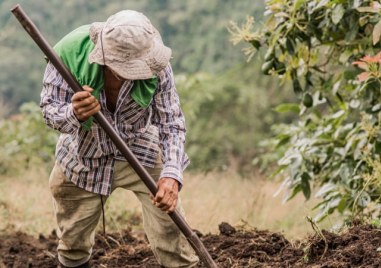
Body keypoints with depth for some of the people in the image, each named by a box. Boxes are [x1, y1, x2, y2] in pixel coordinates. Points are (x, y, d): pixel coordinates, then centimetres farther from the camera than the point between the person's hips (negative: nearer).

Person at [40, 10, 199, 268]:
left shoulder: (156, 67, -28)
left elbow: (172, 123, -21)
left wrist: (172, 174, -36)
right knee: (72, 238, 15)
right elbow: (50, 111, -21)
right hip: (83, 155, 1)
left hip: (142, 152, -1)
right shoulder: (69, 53, -31)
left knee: (170, 228, -11)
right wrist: (73, 114, -45)